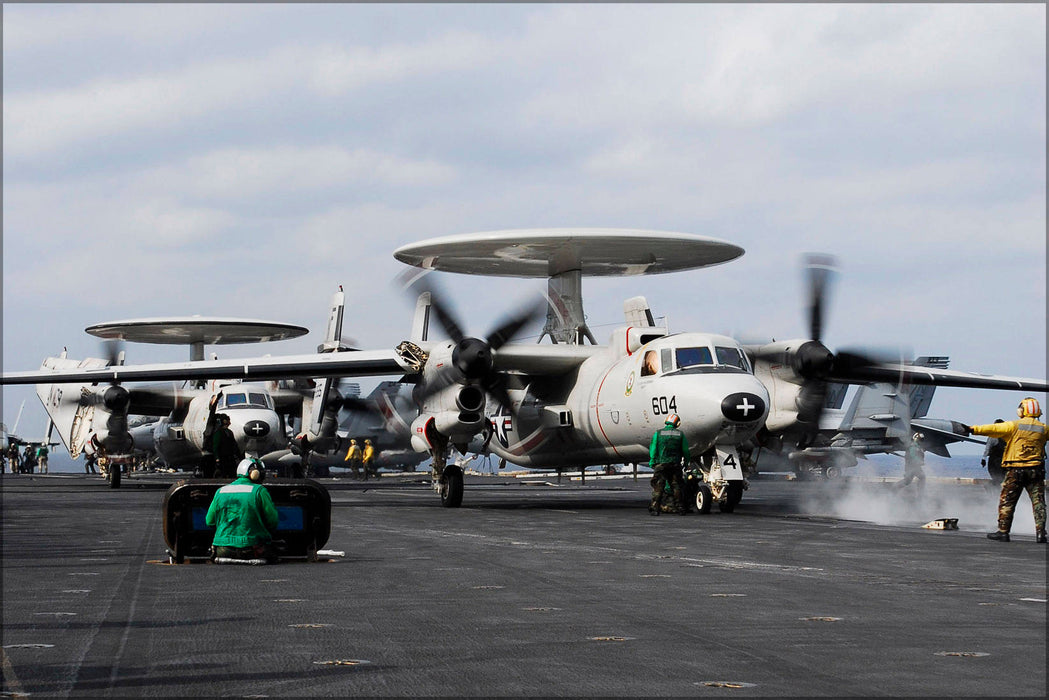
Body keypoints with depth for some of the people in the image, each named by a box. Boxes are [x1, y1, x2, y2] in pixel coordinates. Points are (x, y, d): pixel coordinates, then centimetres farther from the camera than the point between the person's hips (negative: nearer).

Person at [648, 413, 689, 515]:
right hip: (675, 464, 2)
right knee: (676, 486, 9)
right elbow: (685, 451, 6)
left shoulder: (658, 433, -1)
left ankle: (655, 508, -6)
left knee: (658, 487, -1)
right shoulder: (680, 434, 4)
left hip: (660, 464, -2)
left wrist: (652, 462, 5)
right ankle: (680, 507, 11)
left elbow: (653, 449, -2)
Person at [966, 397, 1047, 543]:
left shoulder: (1014, 426, -6)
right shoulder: (1043, 428, 4)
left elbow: (993, 429, -12)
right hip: (1036, 470, 2)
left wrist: (973, 429, -13)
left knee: (1006, 501, 6)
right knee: (1038, 502, 4)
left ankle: (1003, 531, 7)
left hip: (1015, 471, -2)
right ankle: (1040, 533, -2)